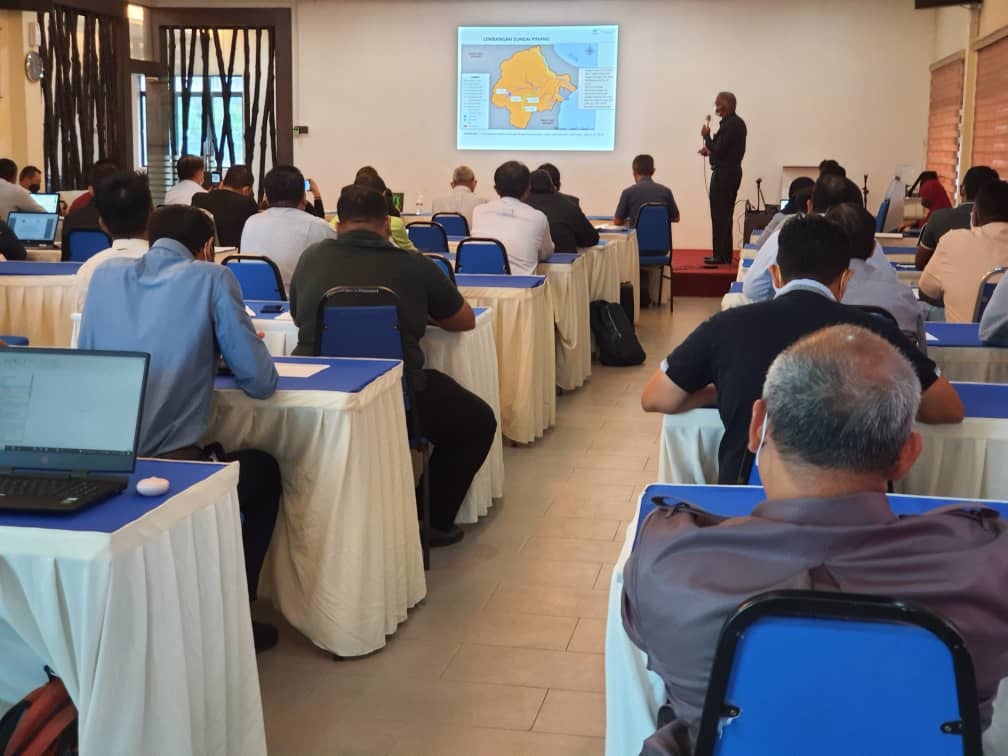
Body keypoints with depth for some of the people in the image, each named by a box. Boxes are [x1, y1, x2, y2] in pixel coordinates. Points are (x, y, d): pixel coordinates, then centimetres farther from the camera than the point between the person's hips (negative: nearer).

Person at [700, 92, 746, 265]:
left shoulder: (729, 125, -18)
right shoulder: (738, 122, 13)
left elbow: (719, 151, -21)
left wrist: (706, 137, -10)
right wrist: (710, 150, 12)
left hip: (723, 174, -10)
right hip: (734, 171, 10)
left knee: (719, 215, -6)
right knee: (725, 215, 14)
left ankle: (720, 255, -4)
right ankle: (725, 254, 18)